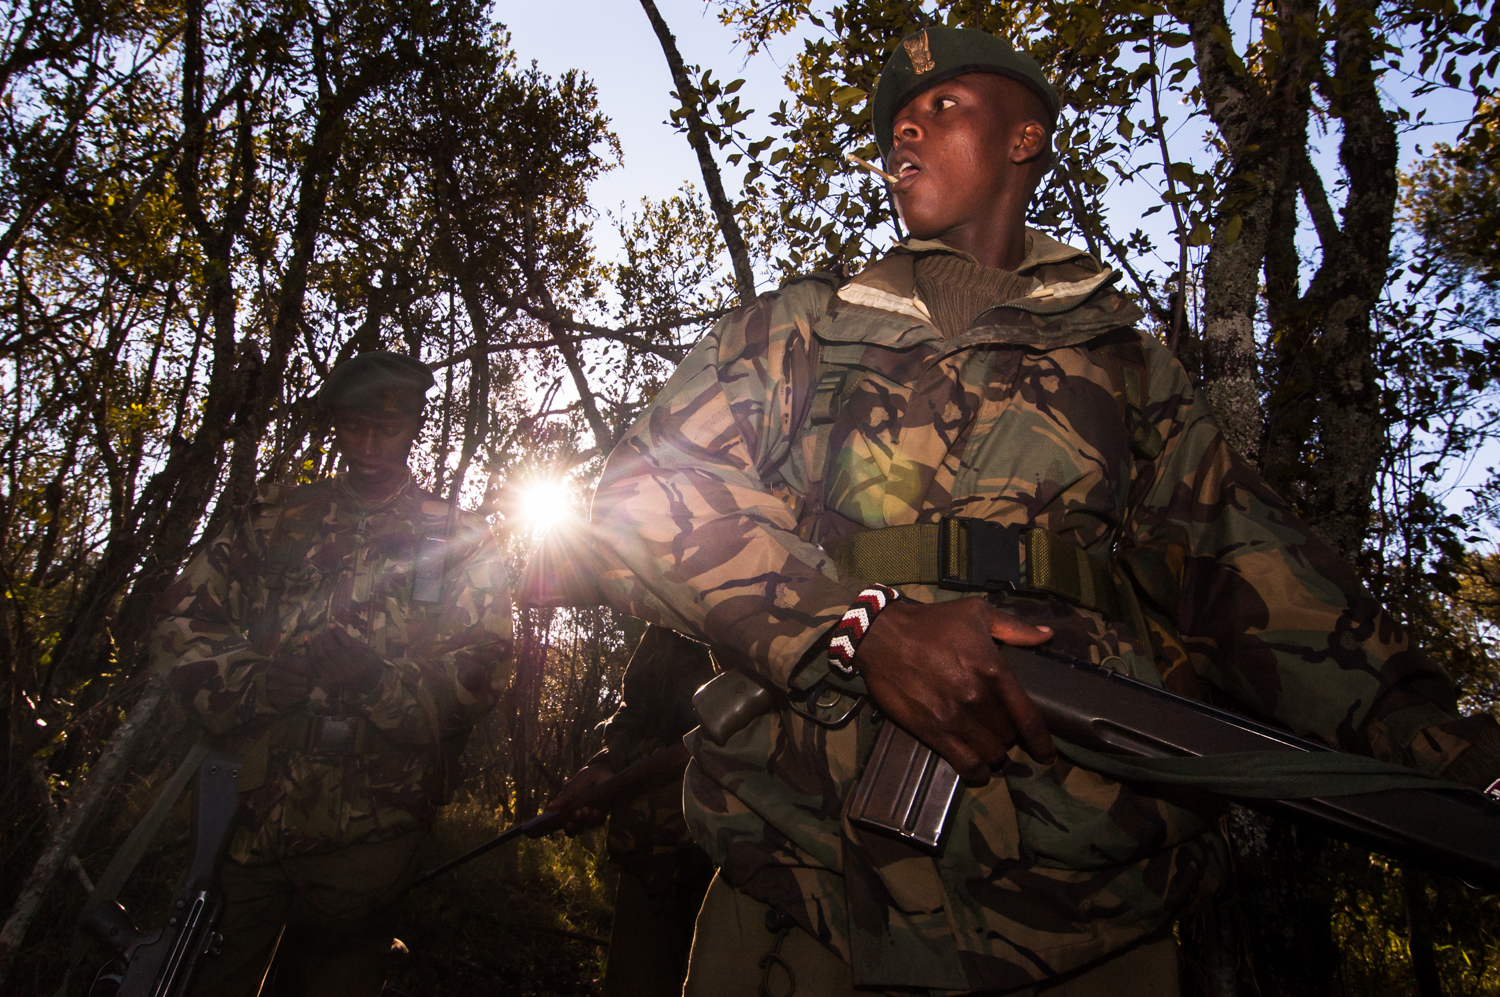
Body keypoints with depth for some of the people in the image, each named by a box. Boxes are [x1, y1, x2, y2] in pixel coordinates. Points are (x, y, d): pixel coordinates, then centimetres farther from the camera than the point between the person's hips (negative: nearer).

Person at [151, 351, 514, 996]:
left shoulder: (460, 542, 5)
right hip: (244, 815, 2)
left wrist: (383, 681, -21)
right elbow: (182, 621, 7)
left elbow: (484, 669, -4)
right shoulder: (275, 520, 12)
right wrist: (249, 681, -12)